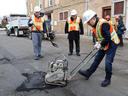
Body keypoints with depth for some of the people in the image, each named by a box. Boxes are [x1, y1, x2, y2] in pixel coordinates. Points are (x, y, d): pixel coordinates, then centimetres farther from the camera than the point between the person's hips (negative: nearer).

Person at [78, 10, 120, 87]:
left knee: (108, 63, -5)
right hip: (104, 44, 9)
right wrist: (98, 43, 4)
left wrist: (100, 45, -15)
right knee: (97, 59, 12)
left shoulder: (103, 24, -28)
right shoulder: (96, 24, 3)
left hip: (112, 44, -9)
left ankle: (108, 79, 13)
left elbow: (108, 38, -27)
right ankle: (88, 73, 20)